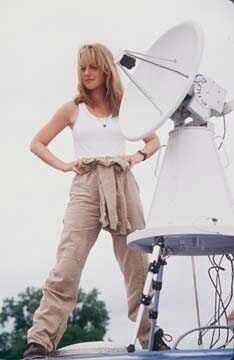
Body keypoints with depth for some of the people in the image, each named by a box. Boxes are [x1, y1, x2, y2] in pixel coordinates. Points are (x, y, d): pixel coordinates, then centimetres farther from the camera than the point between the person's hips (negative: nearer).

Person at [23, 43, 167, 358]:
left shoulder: (124, 107, 17)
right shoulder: (73, 110, 14)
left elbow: (154, 140, 27)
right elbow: (37, 143, 18)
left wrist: (139, 156, 6)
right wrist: (64, 166, 3)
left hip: (123, 184, 2)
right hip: (87, 185, -2)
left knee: (138, 265, 0)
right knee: (67, 264, -14)